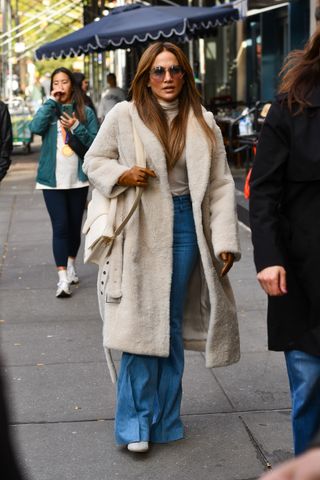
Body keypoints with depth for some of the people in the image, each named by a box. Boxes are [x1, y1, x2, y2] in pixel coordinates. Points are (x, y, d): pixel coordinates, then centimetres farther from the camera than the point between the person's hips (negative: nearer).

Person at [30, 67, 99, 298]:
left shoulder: (85, 112, 3)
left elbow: (96, 142, -4)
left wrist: (77, 128, -18)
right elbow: (36, 127, -17)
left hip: (78, 178, 1)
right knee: (60, 226, -8)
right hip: (53, 180, -1)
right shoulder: (48, 110, 4)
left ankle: (71, 264, 35)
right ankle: (63, 278, -11)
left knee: (75, 225, 13)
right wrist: (52, 102, -14)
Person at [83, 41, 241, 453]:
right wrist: (121, 175, -13)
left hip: (185, 226, 3)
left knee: (173, 325, 10)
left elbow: (220, 184, 5)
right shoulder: (123, 116, 0)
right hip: (140, 231, -2)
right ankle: (136, 423, 4)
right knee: (142, 324, -6)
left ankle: (164, 420, 21)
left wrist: (225, 240, -2)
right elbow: (93, 161, 9)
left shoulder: (203, 123, 6)